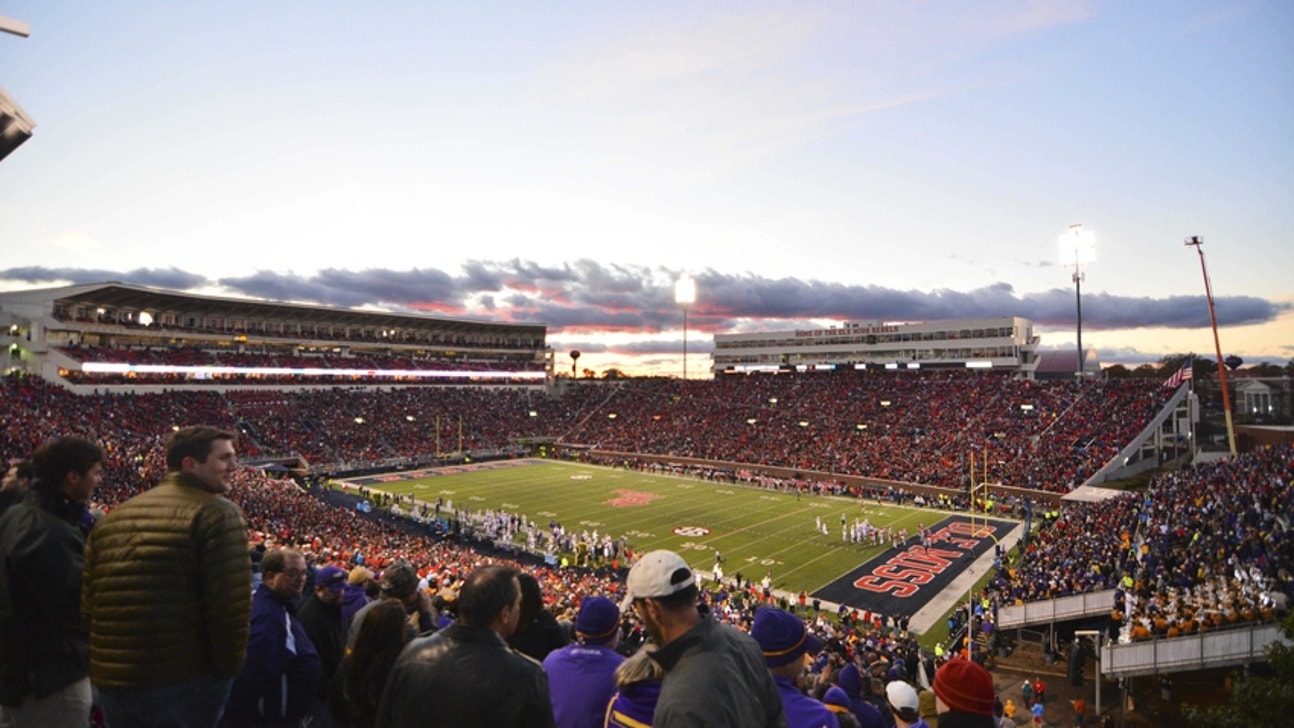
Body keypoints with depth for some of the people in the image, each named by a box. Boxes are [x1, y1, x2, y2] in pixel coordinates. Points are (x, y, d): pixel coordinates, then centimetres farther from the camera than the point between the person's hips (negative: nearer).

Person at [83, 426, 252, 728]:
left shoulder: (113, 516, 11)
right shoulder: (218, 513, -13)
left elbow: (87, 600, 13)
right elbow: (231, 603, -19)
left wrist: (105, 664, 20)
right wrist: (229, 667, -5)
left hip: (111, 680, 7)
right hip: (187, 679, -7)